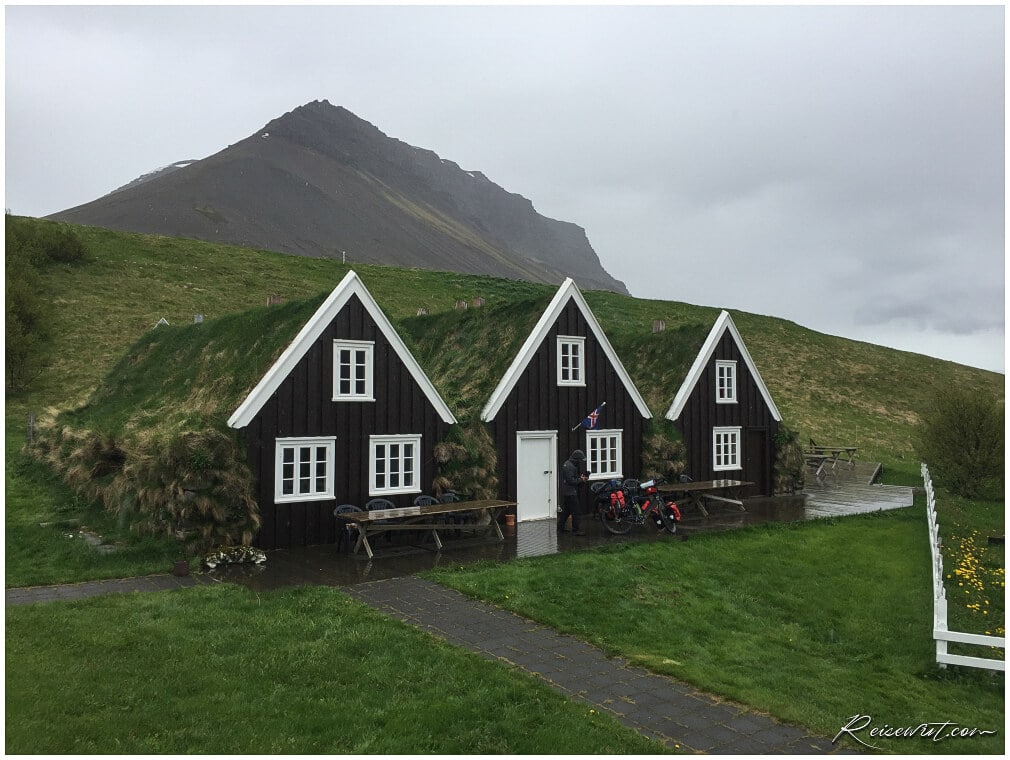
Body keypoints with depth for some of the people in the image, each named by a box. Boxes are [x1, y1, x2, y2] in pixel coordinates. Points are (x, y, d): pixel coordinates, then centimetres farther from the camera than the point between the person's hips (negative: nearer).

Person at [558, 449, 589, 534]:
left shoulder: (568, 464, 15)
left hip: (566, 492, 11)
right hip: (570, 492, -11)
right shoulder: (569, 466, -19)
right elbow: (571, 480, -24)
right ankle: (575, 530, -4)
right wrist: (581, 480, -12)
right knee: (575, 511, -6)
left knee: (566, 510, 17)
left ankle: (560, 526, 23)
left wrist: (581, 478, 6)